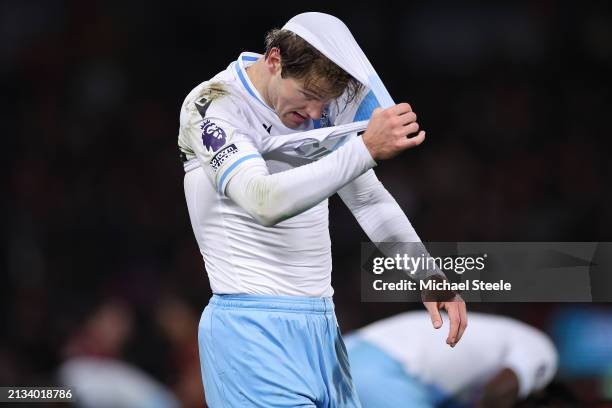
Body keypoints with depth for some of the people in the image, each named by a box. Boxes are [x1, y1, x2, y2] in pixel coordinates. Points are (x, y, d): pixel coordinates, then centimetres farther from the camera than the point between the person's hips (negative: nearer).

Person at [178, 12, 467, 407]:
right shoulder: (212, 106, -14)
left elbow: (368, 199, 16)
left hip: (320, 324, 7)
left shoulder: (319, 105, 7)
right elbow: (265, 202, -30)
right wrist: (366, 149, -37)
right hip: (253, 326, -7)